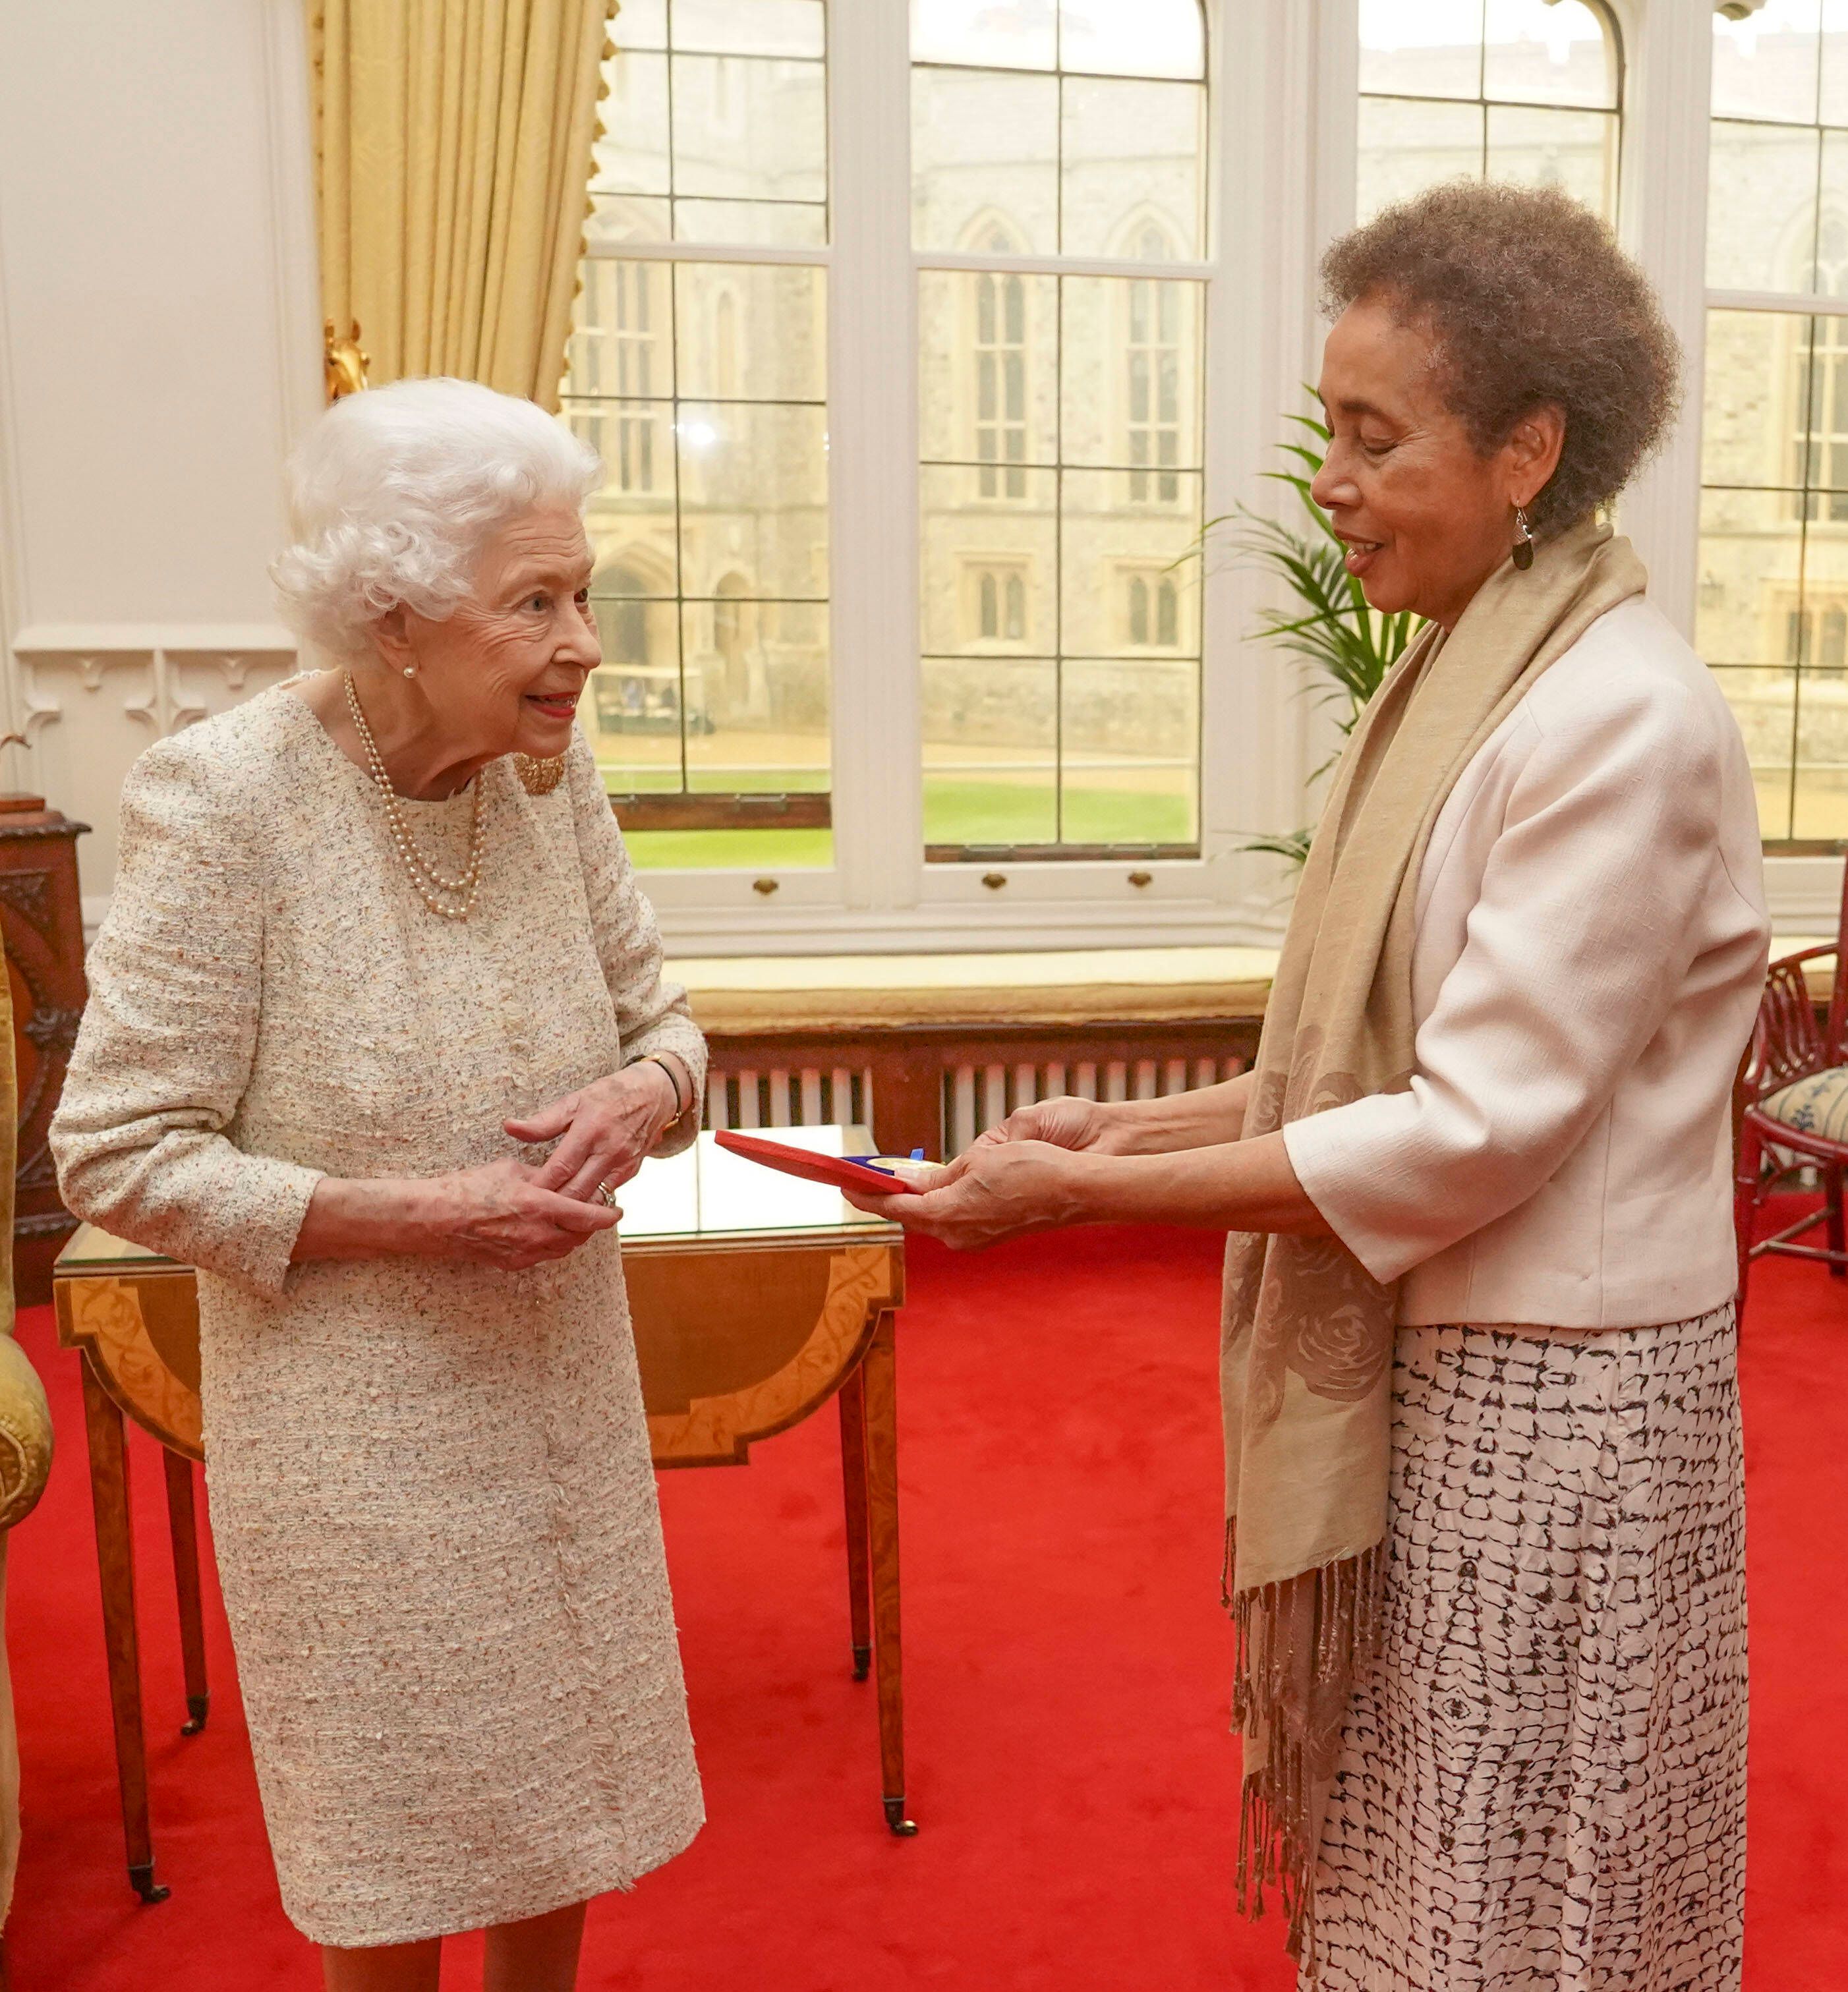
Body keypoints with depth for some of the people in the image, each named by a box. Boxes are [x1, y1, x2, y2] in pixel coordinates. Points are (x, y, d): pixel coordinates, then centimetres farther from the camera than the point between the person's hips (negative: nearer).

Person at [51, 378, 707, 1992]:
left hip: (561, 1398, 5)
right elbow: (119, 1156, -16)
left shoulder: (553, 769, -6)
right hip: (357, 1431, -5)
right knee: (399, 1857, 15)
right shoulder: (222, 801, -20)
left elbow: (659, 1018, 6)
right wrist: (419, 1214, -24)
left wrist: (641, 1094, -17)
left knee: (557, 1805, 22)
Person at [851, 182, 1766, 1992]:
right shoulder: (1467, 684, 8)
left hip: (1546, 1403, -8)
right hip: (1421, 1369, 8)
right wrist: (1136, 1126, 1)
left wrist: (1084, 1191, -20)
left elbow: (1475, 1132, -22)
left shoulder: (1621, 723, -19)